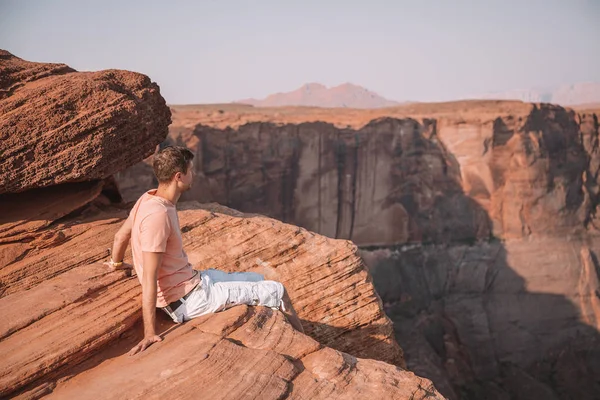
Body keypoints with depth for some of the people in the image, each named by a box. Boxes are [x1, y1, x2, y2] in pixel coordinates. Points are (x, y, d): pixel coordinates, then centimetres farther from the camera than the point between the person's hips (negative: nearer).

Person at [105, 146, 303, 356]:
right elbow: (149, 278, -29)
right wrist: (150, 333, -28)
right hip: (189, 299, -10)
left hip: (191, 279, 10)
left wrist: (117, 263, 36)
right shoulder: (158, 215, -27)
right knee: (277, 292, -3)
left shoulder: (149, 199, 1)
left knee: (257, 279, 22)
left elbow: (120, 236, 16)